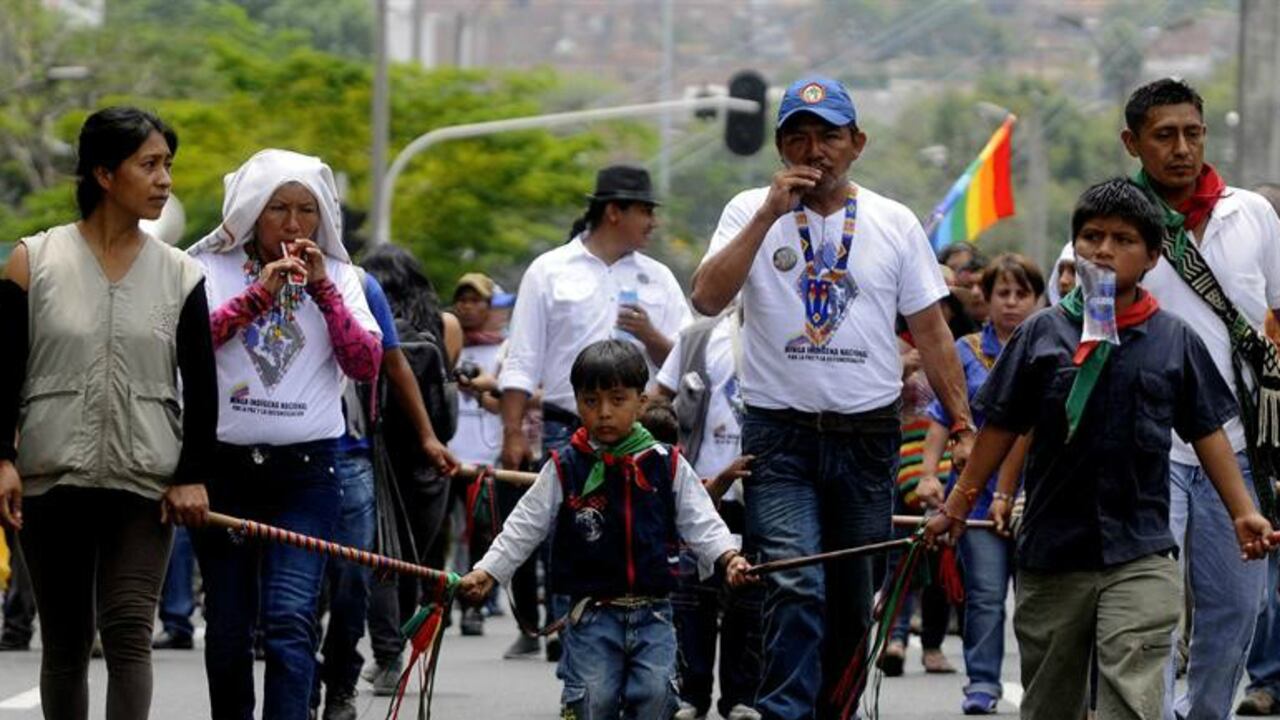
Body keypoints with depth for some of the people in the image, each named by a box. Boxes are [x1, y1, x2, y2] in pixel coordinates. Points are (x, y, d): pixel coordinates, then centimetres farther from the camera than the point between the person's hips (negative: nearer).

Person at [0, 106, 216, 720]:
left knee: (128, 633, -11)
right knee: (64, 642, 8)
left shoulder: (180, 275, 4)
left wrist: (193, 475, -2)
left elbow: (201, 386, 5)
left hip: (144, 485, 0)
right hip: (51, 481, 0)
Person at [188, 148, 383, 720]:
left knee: (291, 619, -14)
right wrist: (257, 294, -17)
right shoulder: (210, 267, 4)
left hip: (306, 468, 0)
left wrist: (323, 290, -9)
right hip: (223, 463, 1)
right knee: (227, 624, 8)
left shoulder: (338, 276, 9)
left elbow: (366, 364, -2)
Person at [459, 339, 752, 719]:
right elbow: (524, 528, 6)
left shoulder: (668, 466, 5)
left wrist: (728, 557, -12)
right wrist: (486, 573, -2)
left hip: (651, 611, 1)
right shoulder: (564, 469, 3)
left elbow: (700, 522, 5)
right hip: (591, 611, -1)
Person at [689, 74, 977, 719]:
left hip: (868, 436, 3)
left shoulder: (895, 223, 6)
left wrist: (963, 425, 3)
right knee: (795, 586, -17)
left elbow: (930, 332, 9)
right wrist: (771, 213, -16)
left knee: (851, 594, 9)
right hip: (780, 431, -3)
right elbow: (707, 299, -13)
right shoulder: (752, 213, 2)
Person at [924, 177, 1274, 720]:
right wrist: (959, 505, 9)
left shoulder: (1174, 340, 2)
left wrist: (1243, 512, 1)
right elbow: (1001, 428, 9)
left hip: (1140, 556, -2)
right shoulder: (1042, 334, 2)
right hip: (1051, 551, 2)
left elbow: (1207, 431, 8)